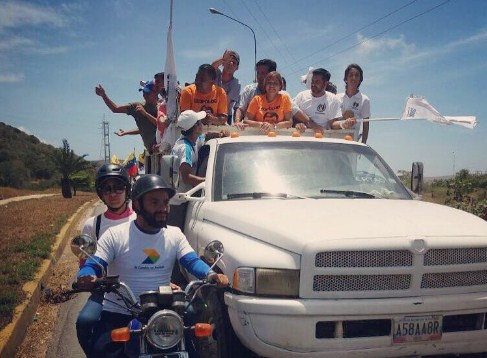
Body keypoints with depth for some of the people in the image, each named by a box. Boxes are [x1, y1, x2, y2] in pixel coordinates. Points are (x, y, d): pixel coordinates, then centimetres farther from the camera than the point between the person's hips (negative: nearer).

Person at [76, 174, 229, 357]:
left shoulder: (175, 235, 4)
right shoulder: (115, 235, -6)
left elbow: (193, 261, -7)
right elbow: (93, 265, -11)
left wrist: (211, 274, -30)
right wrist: (86, 277, -37)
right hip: (118, 315, -2)